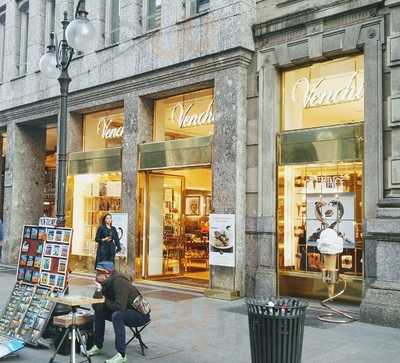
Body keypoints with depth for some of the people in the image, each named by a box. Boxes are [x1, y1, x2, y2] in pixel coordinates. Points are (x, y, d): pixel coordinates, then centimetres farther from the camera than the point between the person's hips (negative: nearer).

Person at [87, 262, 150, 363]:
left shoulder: (119, 282, -25)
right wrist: (98, 290, -20)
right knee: (99, 312, 4)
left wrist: (105, 301, -15)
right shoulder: (106, 284, -1)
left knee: (117, 315, -33)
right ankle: (98, 346, 18)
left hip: (141, 314, -9)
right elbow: (96, 307, -4)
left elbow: (119, 307, -33)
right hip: (126, 312, 9)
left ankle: (121, 355, -25)